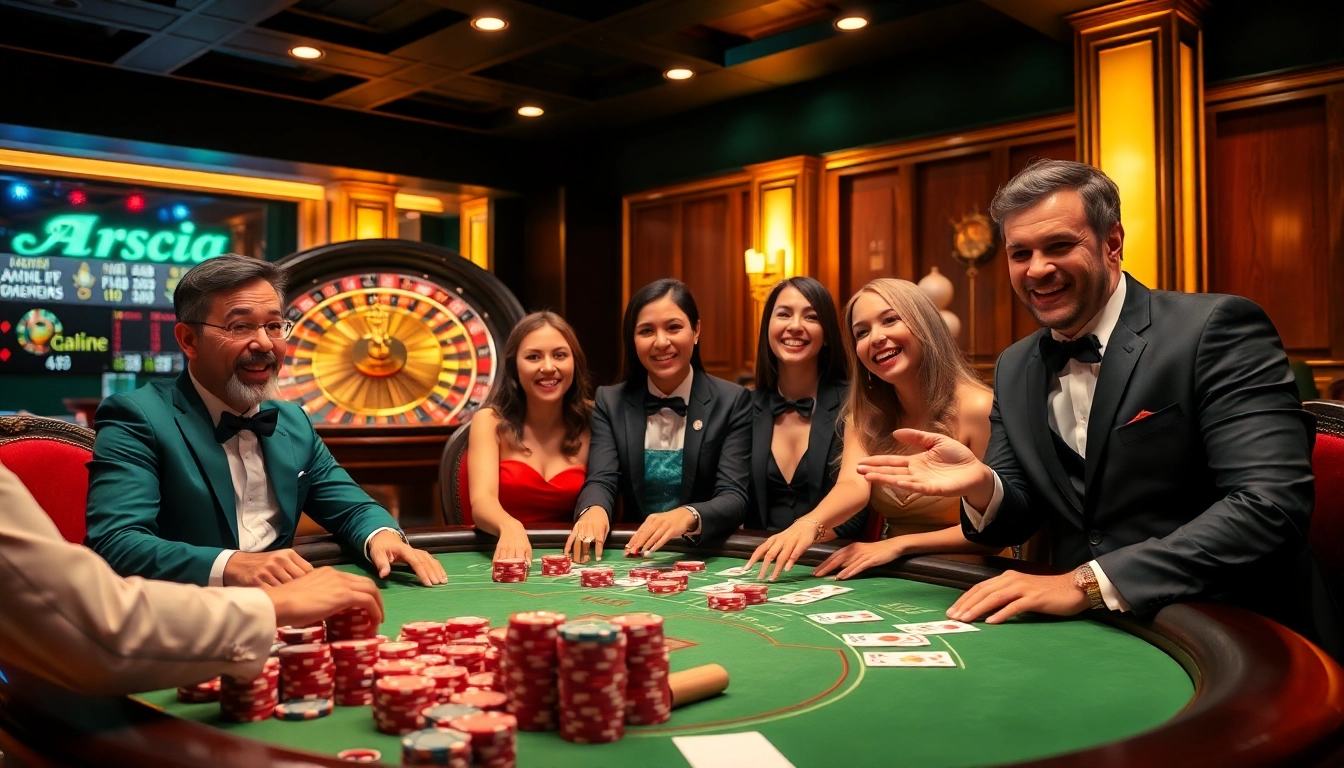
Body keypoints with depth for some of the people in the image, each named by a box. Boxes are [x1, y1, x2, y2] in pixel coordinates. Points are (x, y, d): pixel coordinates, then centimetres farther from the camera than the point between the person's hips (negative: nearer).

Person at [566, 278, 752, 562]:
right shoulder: (610, 402, 4)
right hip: (634, 555, 2)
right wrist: (594, 510, -31)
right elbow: (601, 480, -7)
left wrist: (688, 516, -34)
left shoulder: (733, 402, -4)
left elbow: (734, 497, -12)